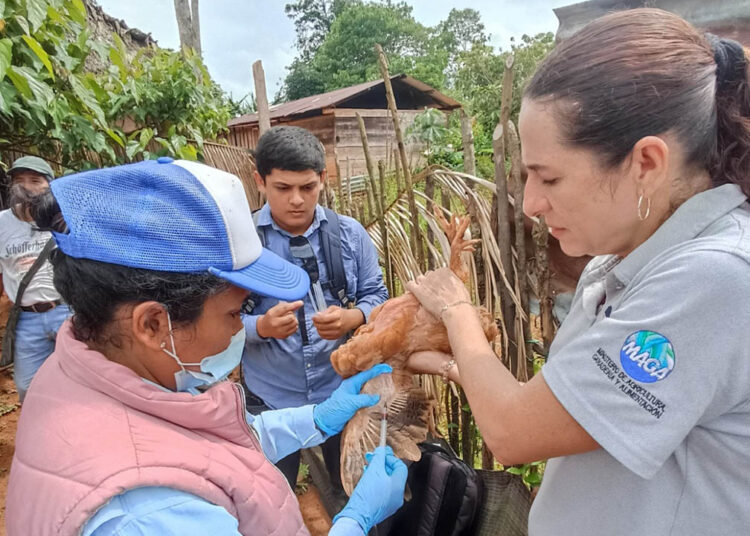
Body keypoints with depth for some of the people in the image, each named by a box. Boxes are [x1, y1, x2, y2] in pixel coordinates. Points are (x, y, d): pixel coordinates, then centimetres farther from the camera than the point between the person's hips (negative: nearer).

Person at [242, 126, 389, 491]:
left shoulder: (350, 234, -4)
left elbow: (376, 297, 1)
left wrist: (351, 318, -20)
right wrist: (262, 326, -28)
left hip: (343, 394, 2)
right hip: (270, 403, -1)